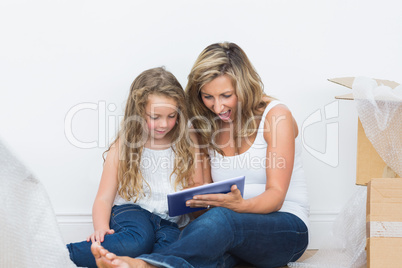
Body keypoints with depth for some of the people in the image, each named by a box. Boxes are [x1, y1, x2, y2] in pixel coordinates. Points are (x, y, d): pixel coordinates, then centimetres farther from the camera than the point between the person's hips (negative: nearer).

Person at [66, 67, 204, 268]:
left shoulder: (188, 145, 11)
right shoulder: (122, 148, 5)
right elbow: (104, 198, 3)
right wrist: (101, 228, -17)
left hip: (170, 223, 3)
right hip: (130, 211, -2)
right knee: (137, 241, -39)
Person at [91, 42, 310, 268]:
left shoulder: (276, 116, -5)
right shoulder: (208, 125, 11)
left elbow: (276, 195, -12)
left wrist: (240, 205, -34)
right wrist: (196, 200, -11)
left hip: (284, 229, -3)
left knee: (219, 218, -40)